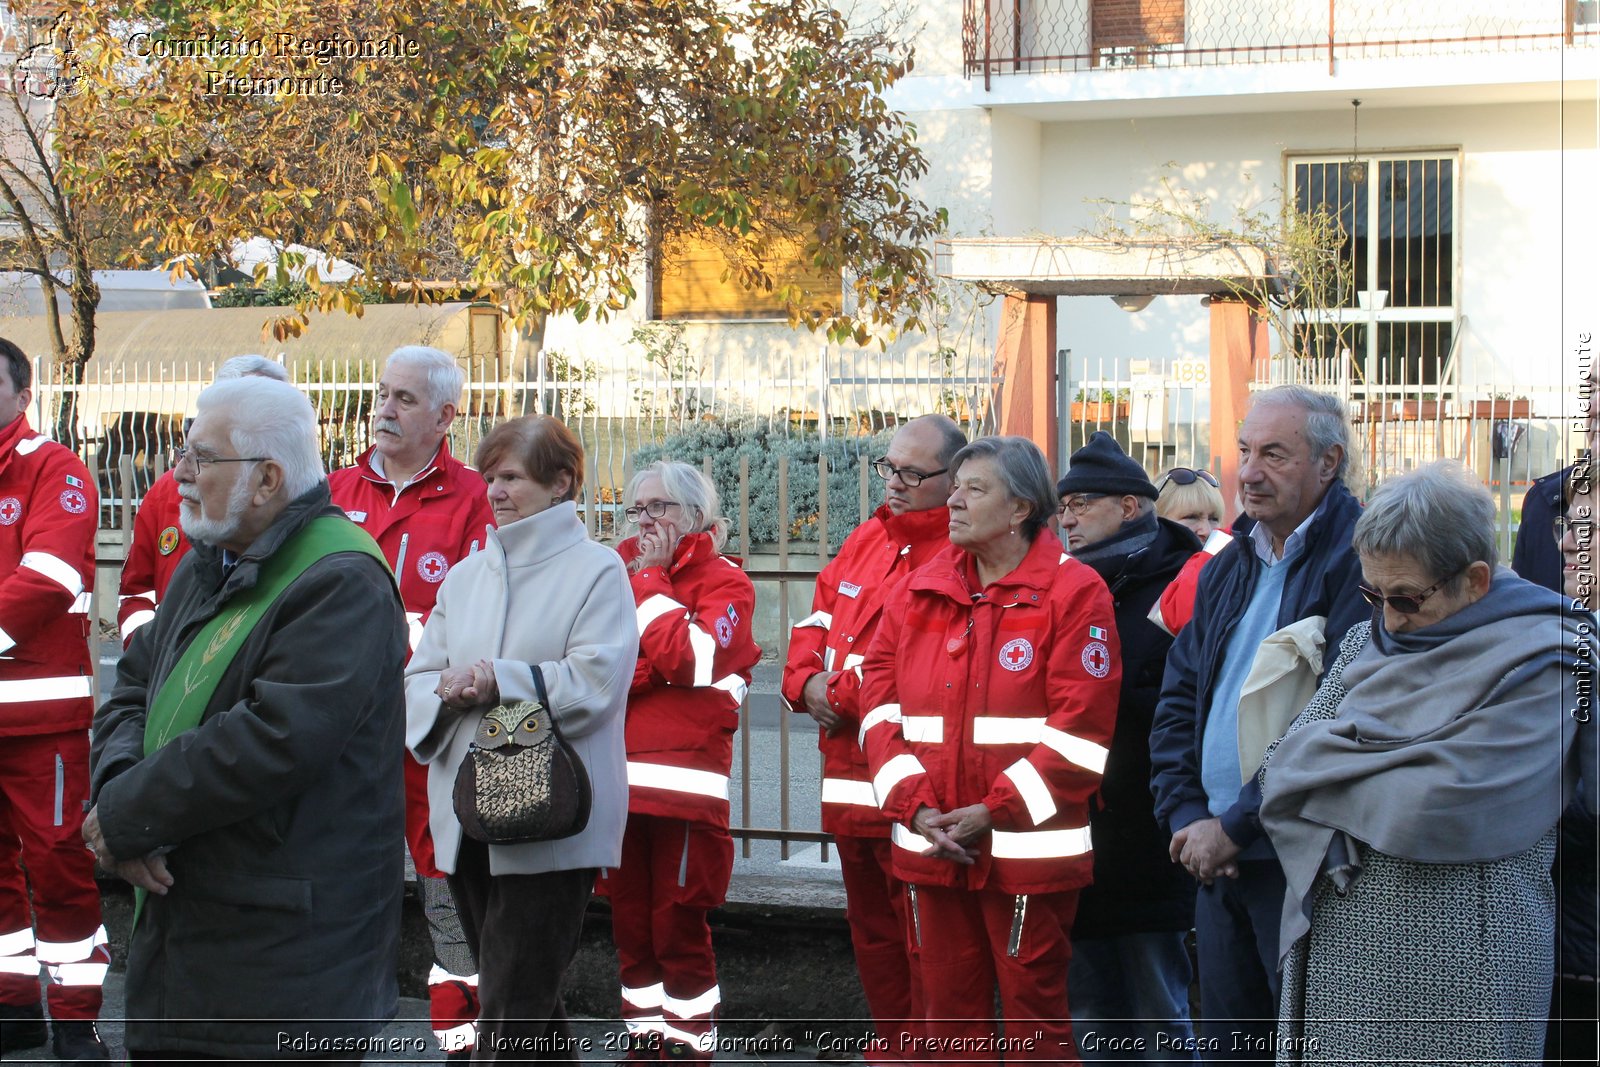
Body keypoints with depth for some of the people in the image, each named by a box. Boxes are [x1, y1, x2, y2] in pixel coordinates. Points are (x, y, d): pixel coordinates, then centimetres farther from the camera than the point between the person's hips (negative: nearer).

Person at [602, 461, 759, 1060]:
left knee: (679, 932, -3)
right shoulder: (623, 574, 17)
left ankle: (688, 1049, 6)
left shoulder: (724, 582, 0)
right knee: (631, 929, 11)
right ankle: (643, 1046, 21)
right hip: (620, 780, 6)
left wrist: (648, 584, -9)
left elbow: (693, 657, -18)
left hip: (684, 781, -6)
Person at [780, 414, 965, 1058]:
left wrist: (841, 694, -13)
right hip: (849, 776, 9)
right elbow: (817, 623, 17)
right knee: (870, 930, 19)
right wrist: (807, 683, -2)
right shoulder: (867, 540, 15)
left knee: (923, 939, -5)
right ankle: (890, 1049, 31)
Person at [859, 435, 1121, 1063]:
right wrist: (914, 804, -7)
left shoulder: (1074, 592, -6)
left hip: (1028, 846, -5)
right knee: (949, 1011, 12)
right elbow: (881, 701, 6)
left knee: (1034, 1013, 2)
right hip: (931, 845, 5)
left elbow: (1082, 727, -12)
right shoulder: (919, 591, 9)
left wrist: (997, 811, -15)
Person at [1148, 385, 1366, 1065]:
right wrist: (1185, 815, -2)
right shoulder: (1229, 568, 14)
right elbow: (1178, 699, 14)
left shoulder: (1358, 561, -13)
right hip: (1217, 858, 8)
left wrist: (1237, 825, -18)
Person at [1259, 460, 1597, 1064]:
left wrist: (1328, 767, -4)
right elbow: (1281, 772, 4)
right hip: (1330, 951, 6)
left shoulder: (1541, 663, -10)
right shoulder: (1367, 641, 11)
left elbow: (1438, 813, -19)